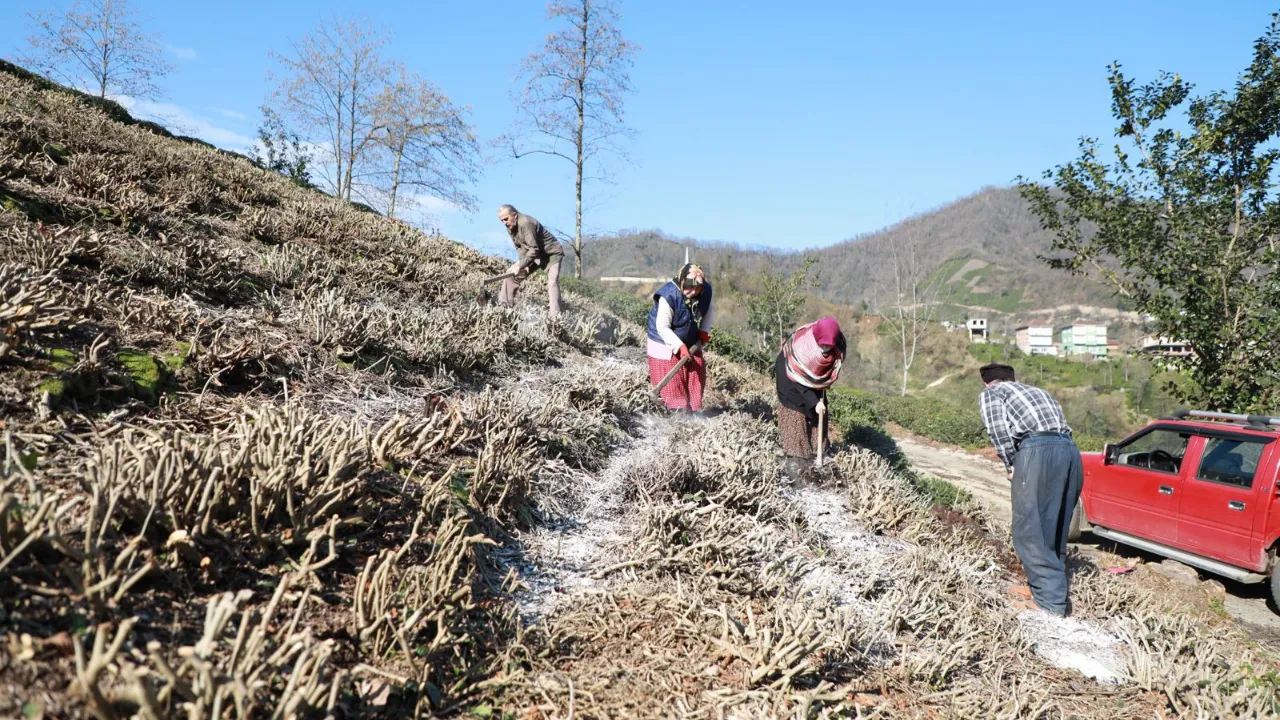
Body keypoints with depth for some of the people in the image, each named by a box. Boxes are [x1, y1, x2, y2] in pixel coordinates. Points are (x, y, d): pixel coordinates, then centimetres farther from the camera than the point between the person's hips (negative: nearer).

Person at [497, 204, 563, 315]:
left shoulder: (526, 223, -31)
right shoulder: (510, 227, -4)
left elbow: (534, 249, -33)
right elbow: (519, 247, 3)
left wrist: (520, 266, -29)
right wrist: (524, 264, -10)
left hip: (551, 254, -9)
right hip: (533, 254, 9)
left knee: (552, 283, -23)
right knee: (511, 273, 5)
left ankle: (555, 317, -28)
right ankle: (504, 305, 12)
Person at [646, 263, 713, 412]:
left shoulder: (706, 291, -14)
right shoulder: (669, 296, -32)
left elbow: (708, 310, 9)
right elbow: (663, 328, -29)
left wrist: (704, 331, -4)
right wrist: (680, 347, -35)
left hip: (690, 341, 6)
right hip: (665, 343, -6)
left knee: (697, 373, 9)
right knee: (671, 381, -7)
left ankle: (693, 408, 21)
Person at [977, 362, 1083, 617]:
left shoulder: (990, 393, 18)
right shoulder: (1037, 392, 36)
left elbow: (997, 425, -4)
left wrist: (1010, 464, 3)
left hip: (1037, 450, -7)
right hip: (1070, 451, 7)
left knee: (1030, 530, -1)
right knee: (1055, 529, 16)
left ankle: (1051, 599, -4)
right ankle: (1041, 585, 25)